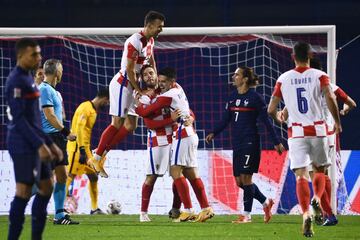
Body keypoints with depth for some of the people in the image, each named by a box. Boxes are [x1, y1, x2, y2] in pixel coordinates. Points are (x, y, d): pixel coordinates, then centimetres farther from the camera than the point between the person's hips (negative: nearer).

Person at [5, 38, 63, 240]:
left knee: (46, 187, 12)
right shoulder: (17, 81, -15)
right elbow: (19, 118, -20)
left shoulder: (27, 79, 16)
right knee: (24, 193, -8)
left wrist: (50, 144, 22)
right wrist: (40, 145, -22)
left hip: (34, 145, 10)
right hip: (24, 146, -10)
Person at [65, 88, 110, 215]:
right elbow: (79, 128, -21)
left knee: (93, 176, 11)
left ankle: (94, 208, 16)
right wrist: (82, 150, -26)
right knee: (70, 176, -11)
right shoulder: (86, 107, -13)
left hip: (85, 148, 10)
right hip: (77, 147, -10)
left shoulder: (93, 110, 17)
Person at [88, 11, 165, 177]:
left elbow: (151, 62, 21)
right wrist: (139, 90, -17)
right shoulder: (135, 42, -22)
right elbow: (130, 69, -22)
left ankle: (102, 152, 13)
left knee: (131, 125, 8)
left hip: (131, 86, 10)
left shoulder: (150, 41, 8)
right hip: (122, 84, -10)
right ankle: (96, 158, -5)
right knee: (118, 123, -11)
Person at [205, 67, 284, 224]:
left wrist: (276, 142, -5)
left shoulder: (254, 97, -7)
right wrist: (214, 133, -3)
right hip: (237, 144, 7)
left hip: (250, 143, -7)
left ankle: (246, 215, -2)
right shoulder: (232, 98, 13)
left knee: (246, 177, -9)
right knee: (239, 181, 6)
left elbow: (266, 121, -6)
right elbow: (225, 120, 13)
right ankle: (265, 202, 23)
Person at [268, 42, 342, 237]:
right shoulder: (319, 76, 1)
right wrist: (337, 122, -4)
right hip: (318, 130, 0)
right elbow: (330, 98, -16)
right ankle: (317, 198, -11)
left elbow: (271, 110, 6)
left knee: (301, 175, -4)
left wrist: (278, 119, 28)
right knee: (319, 169, 18)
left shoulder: (283, 79, 6)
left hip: (296, 132, 0)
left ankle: (306, 213, -24)